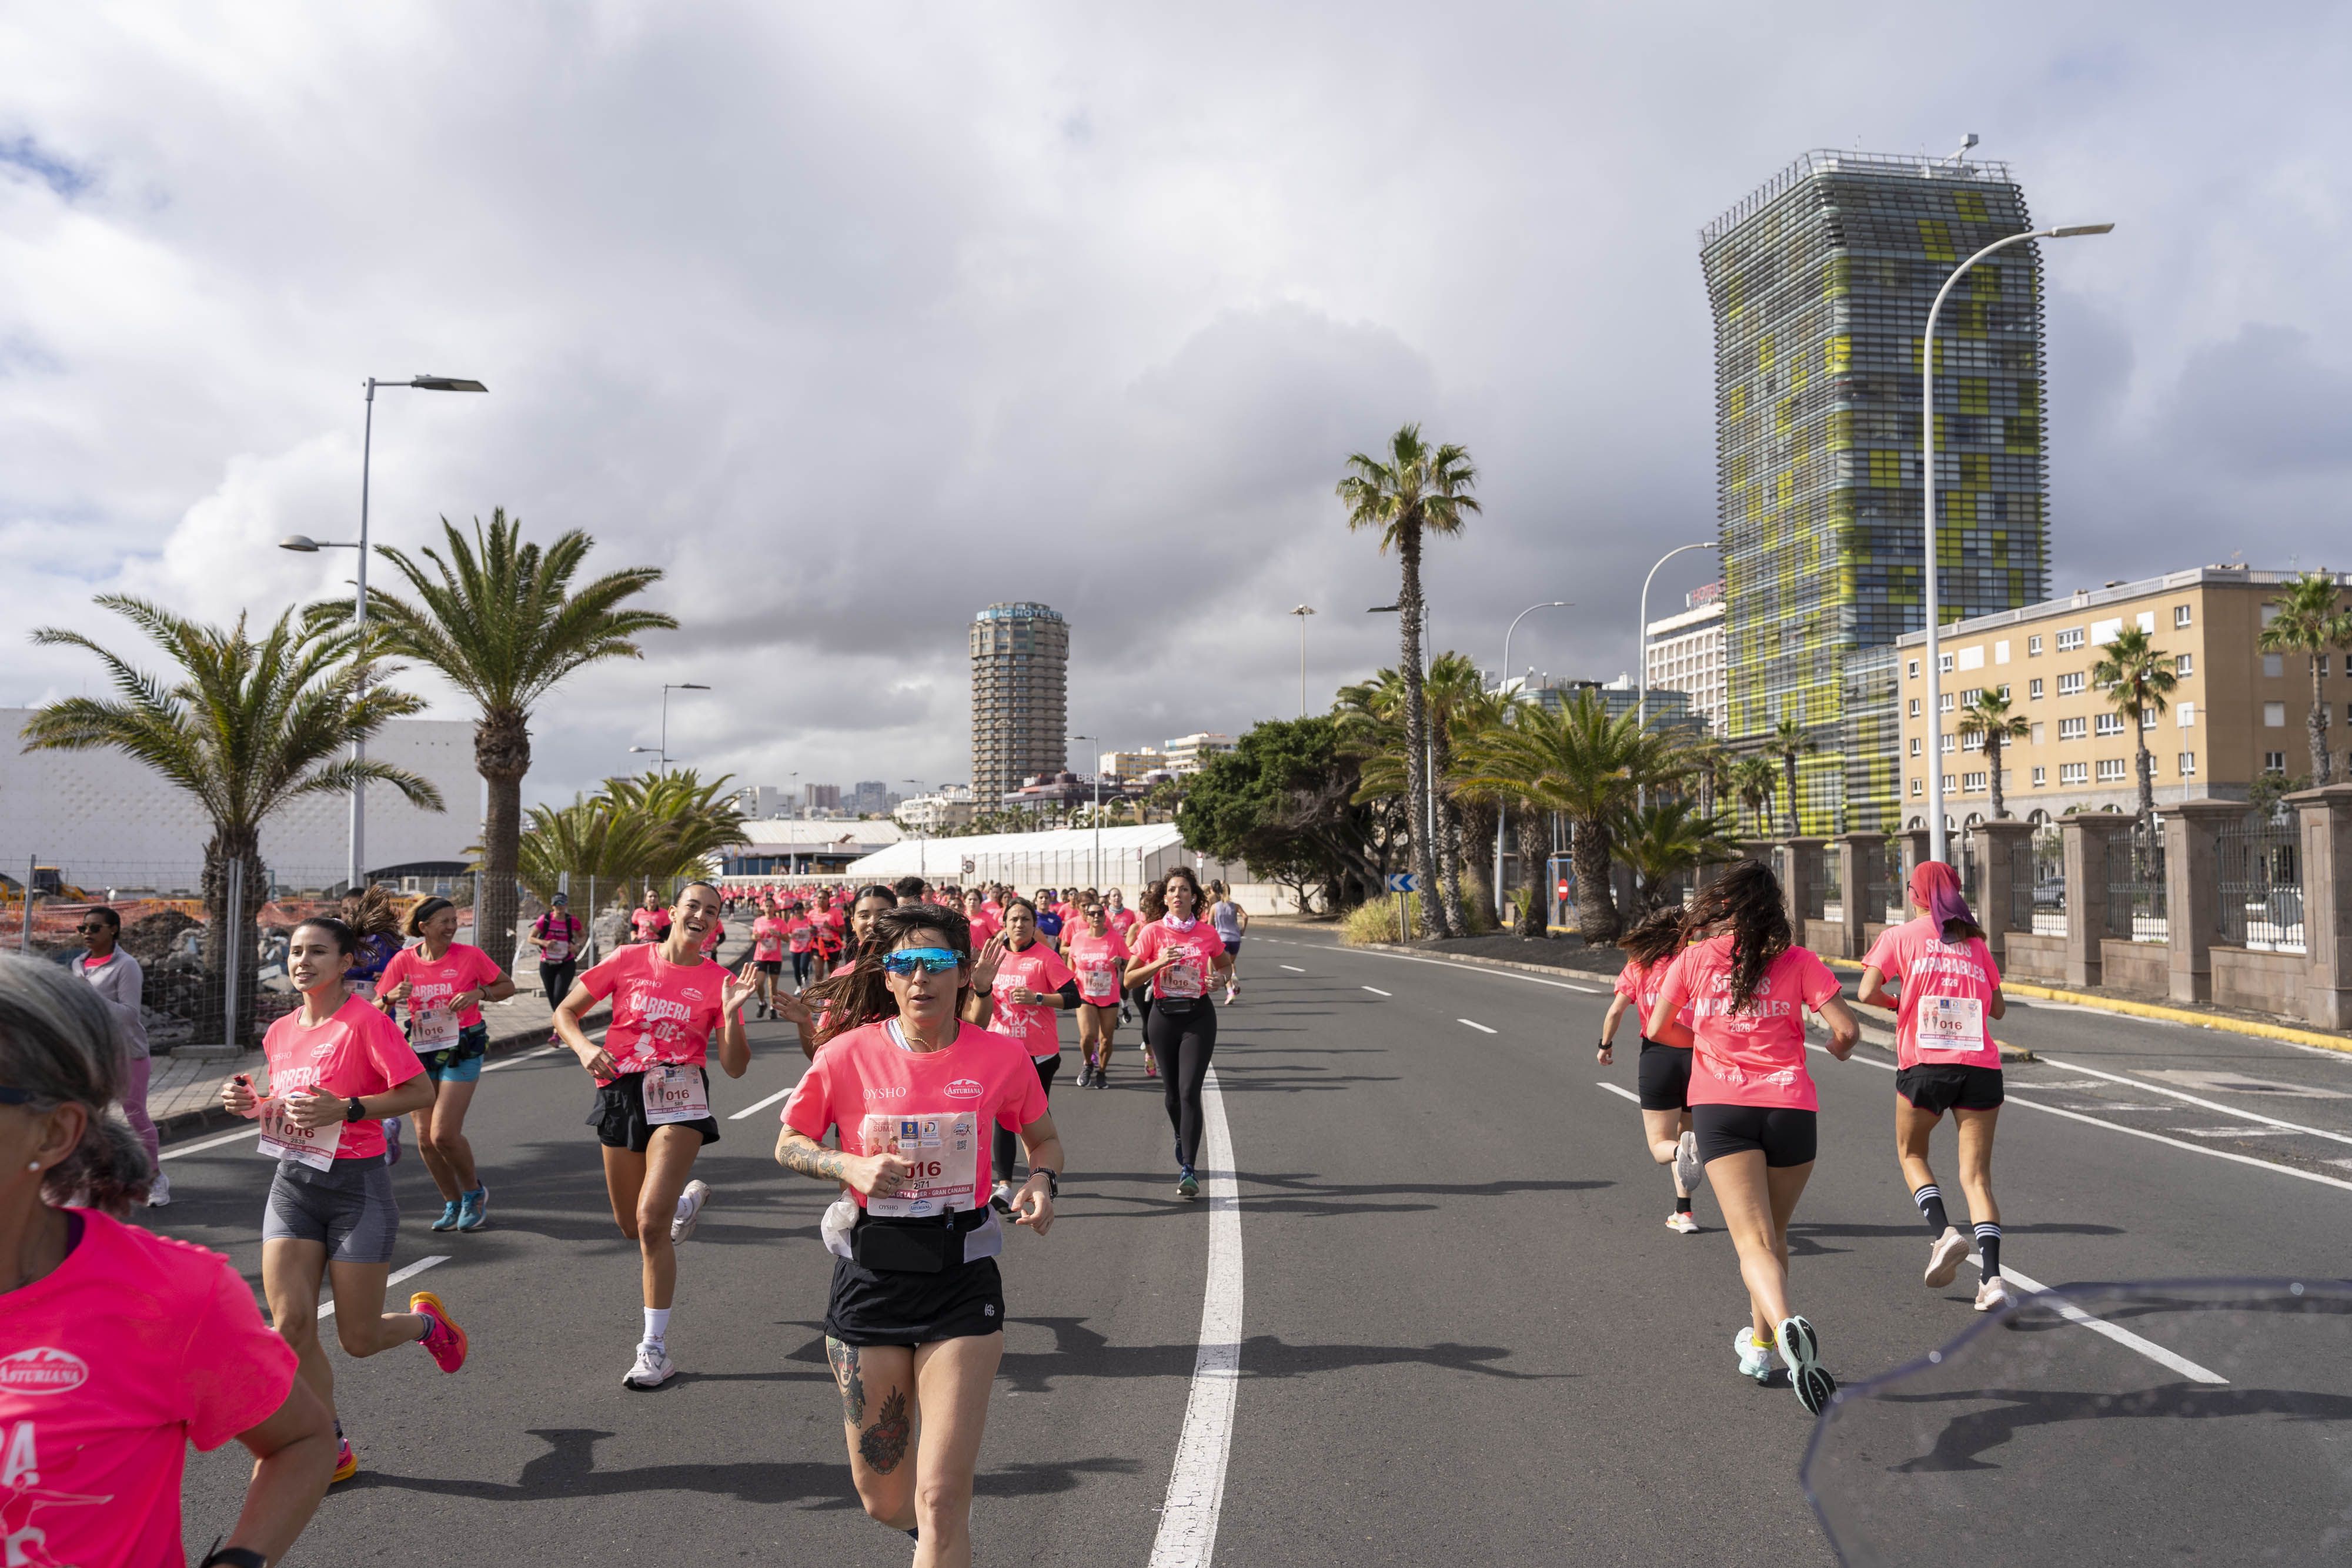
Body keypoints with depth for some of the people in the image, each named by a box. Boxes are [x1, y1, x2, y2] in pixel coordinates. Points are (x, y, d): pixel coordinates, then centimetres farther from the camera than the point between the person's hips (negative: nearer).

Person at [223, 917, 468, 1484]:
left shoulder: (365, 1022, -12)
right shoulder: (280, 1033, 8)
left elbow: (422, 1092, -15)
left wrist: (345, 1109, -24)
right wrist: (250, 1103, 2)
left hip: (358, 1187, -5)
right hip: (293, 1184, 6)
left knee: (359, 1339, 0)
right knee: (291, 1323, -6)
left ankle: (425, 1320, 35)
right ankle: (331, 1450, 12)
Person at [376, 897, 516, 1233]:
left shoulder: (469, 955, -8)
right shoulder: (404, 960, -3)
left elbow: (508, 986, 2)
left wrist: (479, 994, -17)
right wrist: (391, 997, -21)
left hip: (462, 1050, -3)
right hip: (422, 1052, 3)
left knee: (444, 1135, -11)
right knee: (425, 1138, 5)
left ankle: (474, 1192, 15)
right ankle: (453, 1203, 25)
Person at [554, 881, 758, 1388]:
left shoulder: (718, 981, -1)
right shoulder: (630, 960, 1)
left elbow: (735, 1067, -2)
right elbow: (565, 1012, 8)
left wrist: (731, 1014, -18)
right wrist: (584, 1047, -12)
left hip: (679, 1098, -3)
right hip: (622, 1094, 3)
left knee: (651, 1222, -15)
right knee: (630, 1225, 15)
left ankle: (654, 1349, -4)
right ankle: (687, 1198, 51)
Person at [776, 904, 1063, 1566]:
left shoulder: (1002, 1057, -8)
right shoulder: (849, 1054, -9)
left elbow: (1044, 1140, 9)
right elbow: (788, 1144, 4)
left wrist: (1041, 1181, -12)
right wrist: (850, 1167, -15)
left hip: (962, 1285, -1)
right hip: (870, 1280, 1)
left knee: (940, 1500, -6)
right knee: (883, 1501, 13)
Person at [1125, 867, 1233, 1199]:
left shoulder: (1207, 932, 1)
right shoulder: (1153, 931, -3)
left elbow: (1226, 964, 19)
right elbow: (1129, 978, -2)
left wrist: (1218, 977, -4)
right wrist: (1159, 964, -18)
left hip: (1199, 1015, -1)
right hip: (1164, 1014, 1)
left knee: (1190, 1092, -12)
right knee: (1172, 1091, 11)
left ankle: (1187, 1170, -11)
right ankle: (1182, 1140, 42)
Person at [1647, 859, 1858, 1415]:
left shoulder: (1693, 958, 5)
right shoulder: (1798, 961, 3)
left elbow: (1658, 1030, 10)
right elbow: (1846, 1029, -2)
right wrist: (1837, 1048, 21)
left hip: (1721, 1108, -1)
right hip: (1791, 1107, 1)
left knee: (1754, 1243, -8)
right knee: (1773, 1235, 21)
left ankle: (1786, 1325, -36)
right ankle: (1760, 1343, 34)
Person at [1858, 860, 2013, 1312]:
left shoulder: (1899, 936, 6)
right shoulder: (1975, 942, 15)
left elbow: (1867, 992, -5)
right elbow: (1998, 1008, 20)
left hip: (1924, 1065, -2)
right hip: (1981, 1067, 2)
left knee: (1911, 1154, 20)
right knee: (1976, 1174, 5)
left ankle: (1943, 1232, -3)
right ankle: (1991, 1276, -8)